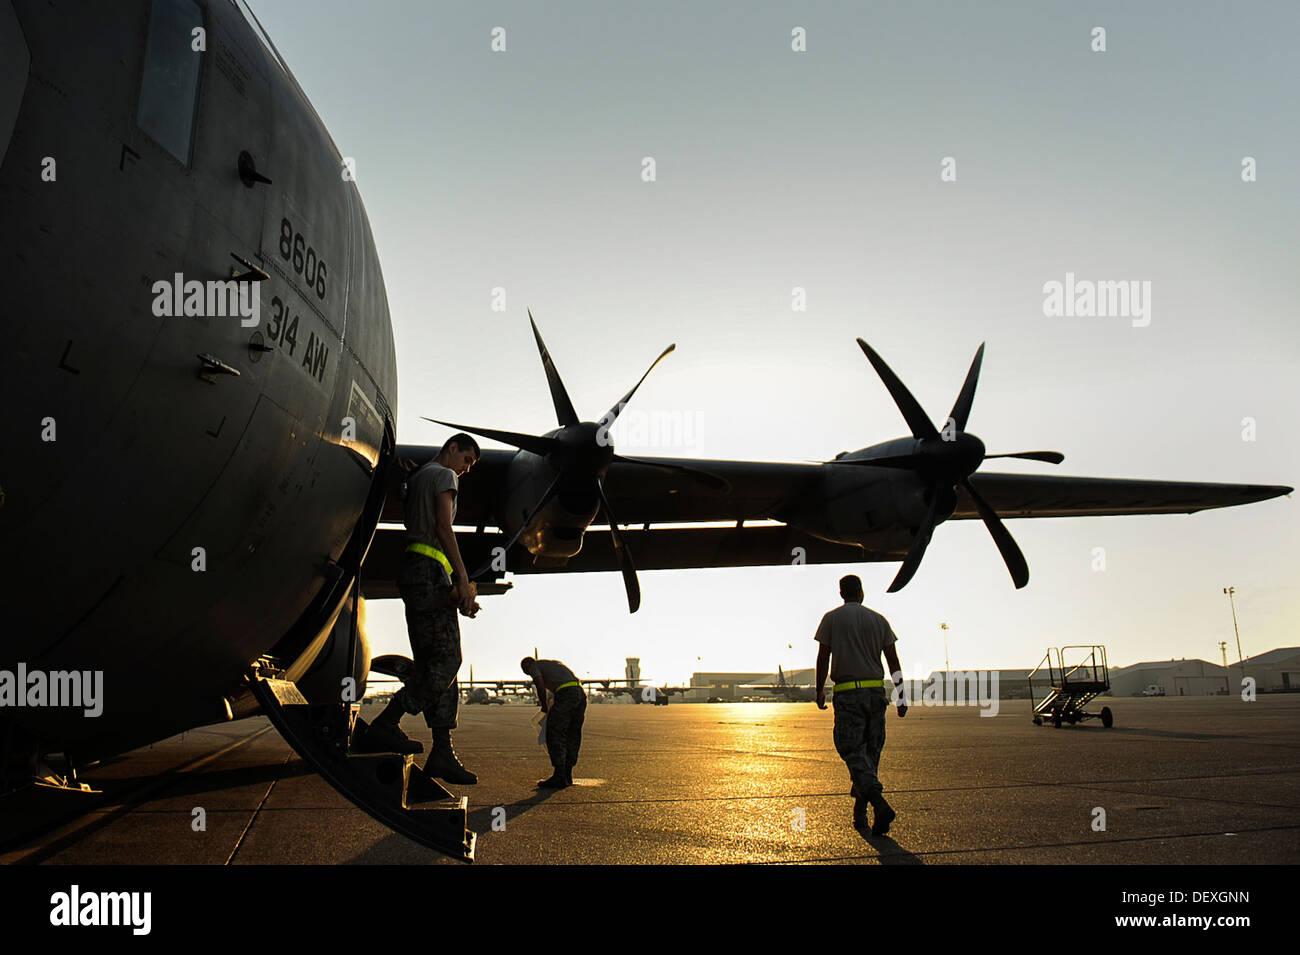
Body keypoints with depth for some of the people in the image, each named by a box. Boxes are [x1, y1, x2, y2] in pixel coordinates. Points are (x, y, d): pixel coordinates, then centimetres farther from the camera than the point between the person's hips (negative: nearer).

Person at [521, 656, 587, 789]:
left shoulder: (534, 666, 13)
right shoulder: (555, 663, 34)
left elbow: (541, 687, -4)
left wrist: (544, 707, 10)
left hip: (566, 693, -8)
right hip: (581, 693, 8)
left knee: (555, 735, -1)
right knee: (573, 735, 14)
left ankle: (559, 777, -4)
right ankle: (568, 775, 19)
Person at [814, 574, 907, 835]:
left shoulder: (832, 618, 2)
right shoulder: (878, 619, 9)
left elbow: (823, 658, 0)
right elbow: (893, 661, 6)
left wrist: (820, 690, 11)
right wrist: (901, 697, 8)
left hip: (847, 694, -3)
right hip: (876, 692, 4)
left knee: (853, 752, -6)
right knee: (870, 751, 13)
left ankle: (880, 803, -27)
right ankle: (859, 812, 19)